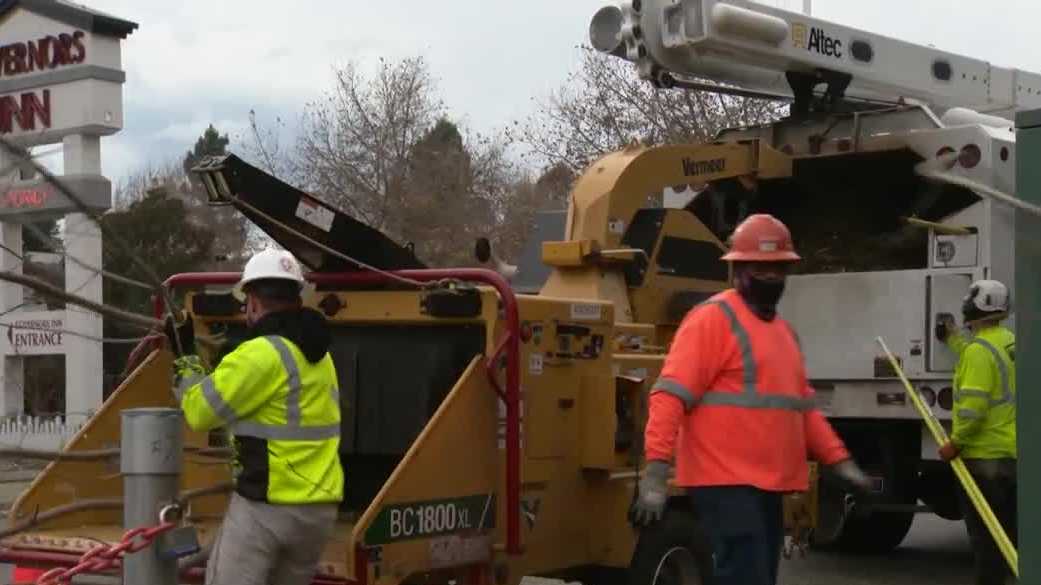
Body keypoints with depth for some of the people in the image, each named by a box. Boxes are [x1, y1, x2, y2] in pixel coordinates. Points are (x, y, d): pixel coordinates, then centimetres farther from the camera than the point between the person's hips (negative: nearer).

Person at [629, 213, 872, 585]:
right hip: (726, 484, -9)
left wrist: (840, 461, 15)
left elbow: (802, 407, 25)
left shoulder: (783, 330, 20)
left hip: (767, 487, 9)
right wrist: (656, 472, -25)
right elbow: (670, 397, -16)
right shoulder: (713, 318, -8)